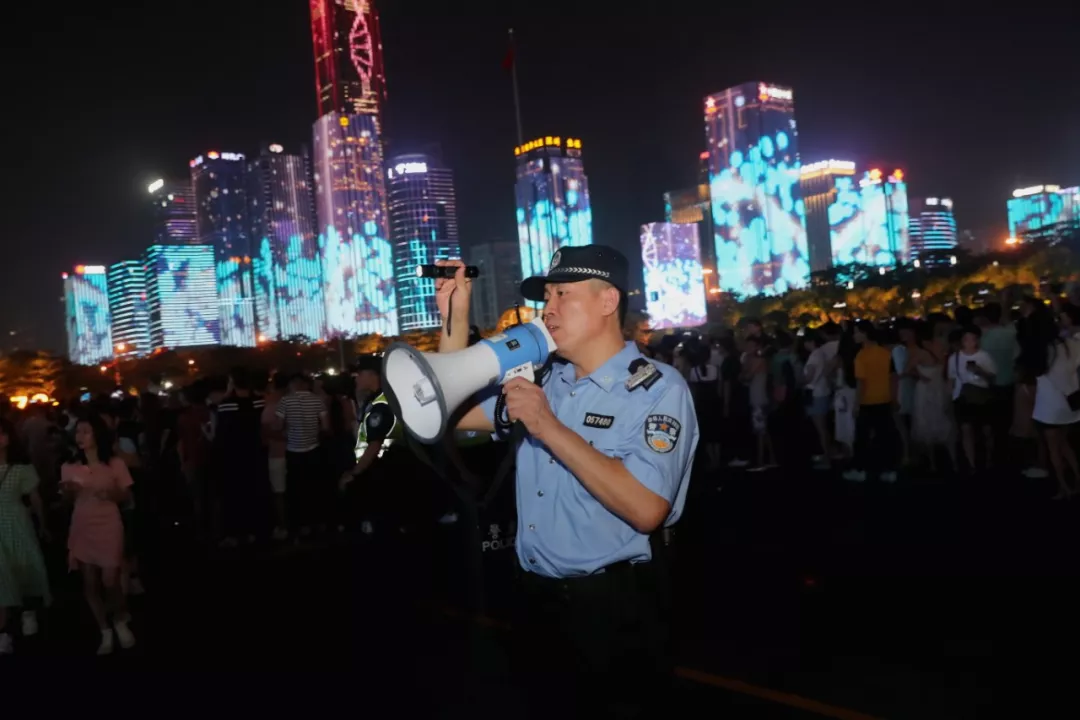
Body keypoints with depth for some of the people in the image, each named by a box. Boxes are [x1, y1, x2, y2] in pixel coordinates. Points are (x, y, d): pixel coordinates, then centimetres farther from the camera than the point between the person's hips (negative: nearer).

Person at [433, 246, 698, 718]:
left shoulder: (658, 390, -14)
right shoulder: (544, 379, 8)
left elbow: (646, 510, -25)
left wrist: (549, 428, -24)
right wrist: (455, 317, 1)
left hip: (612, 608, -6)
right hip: (537, 599, 6)